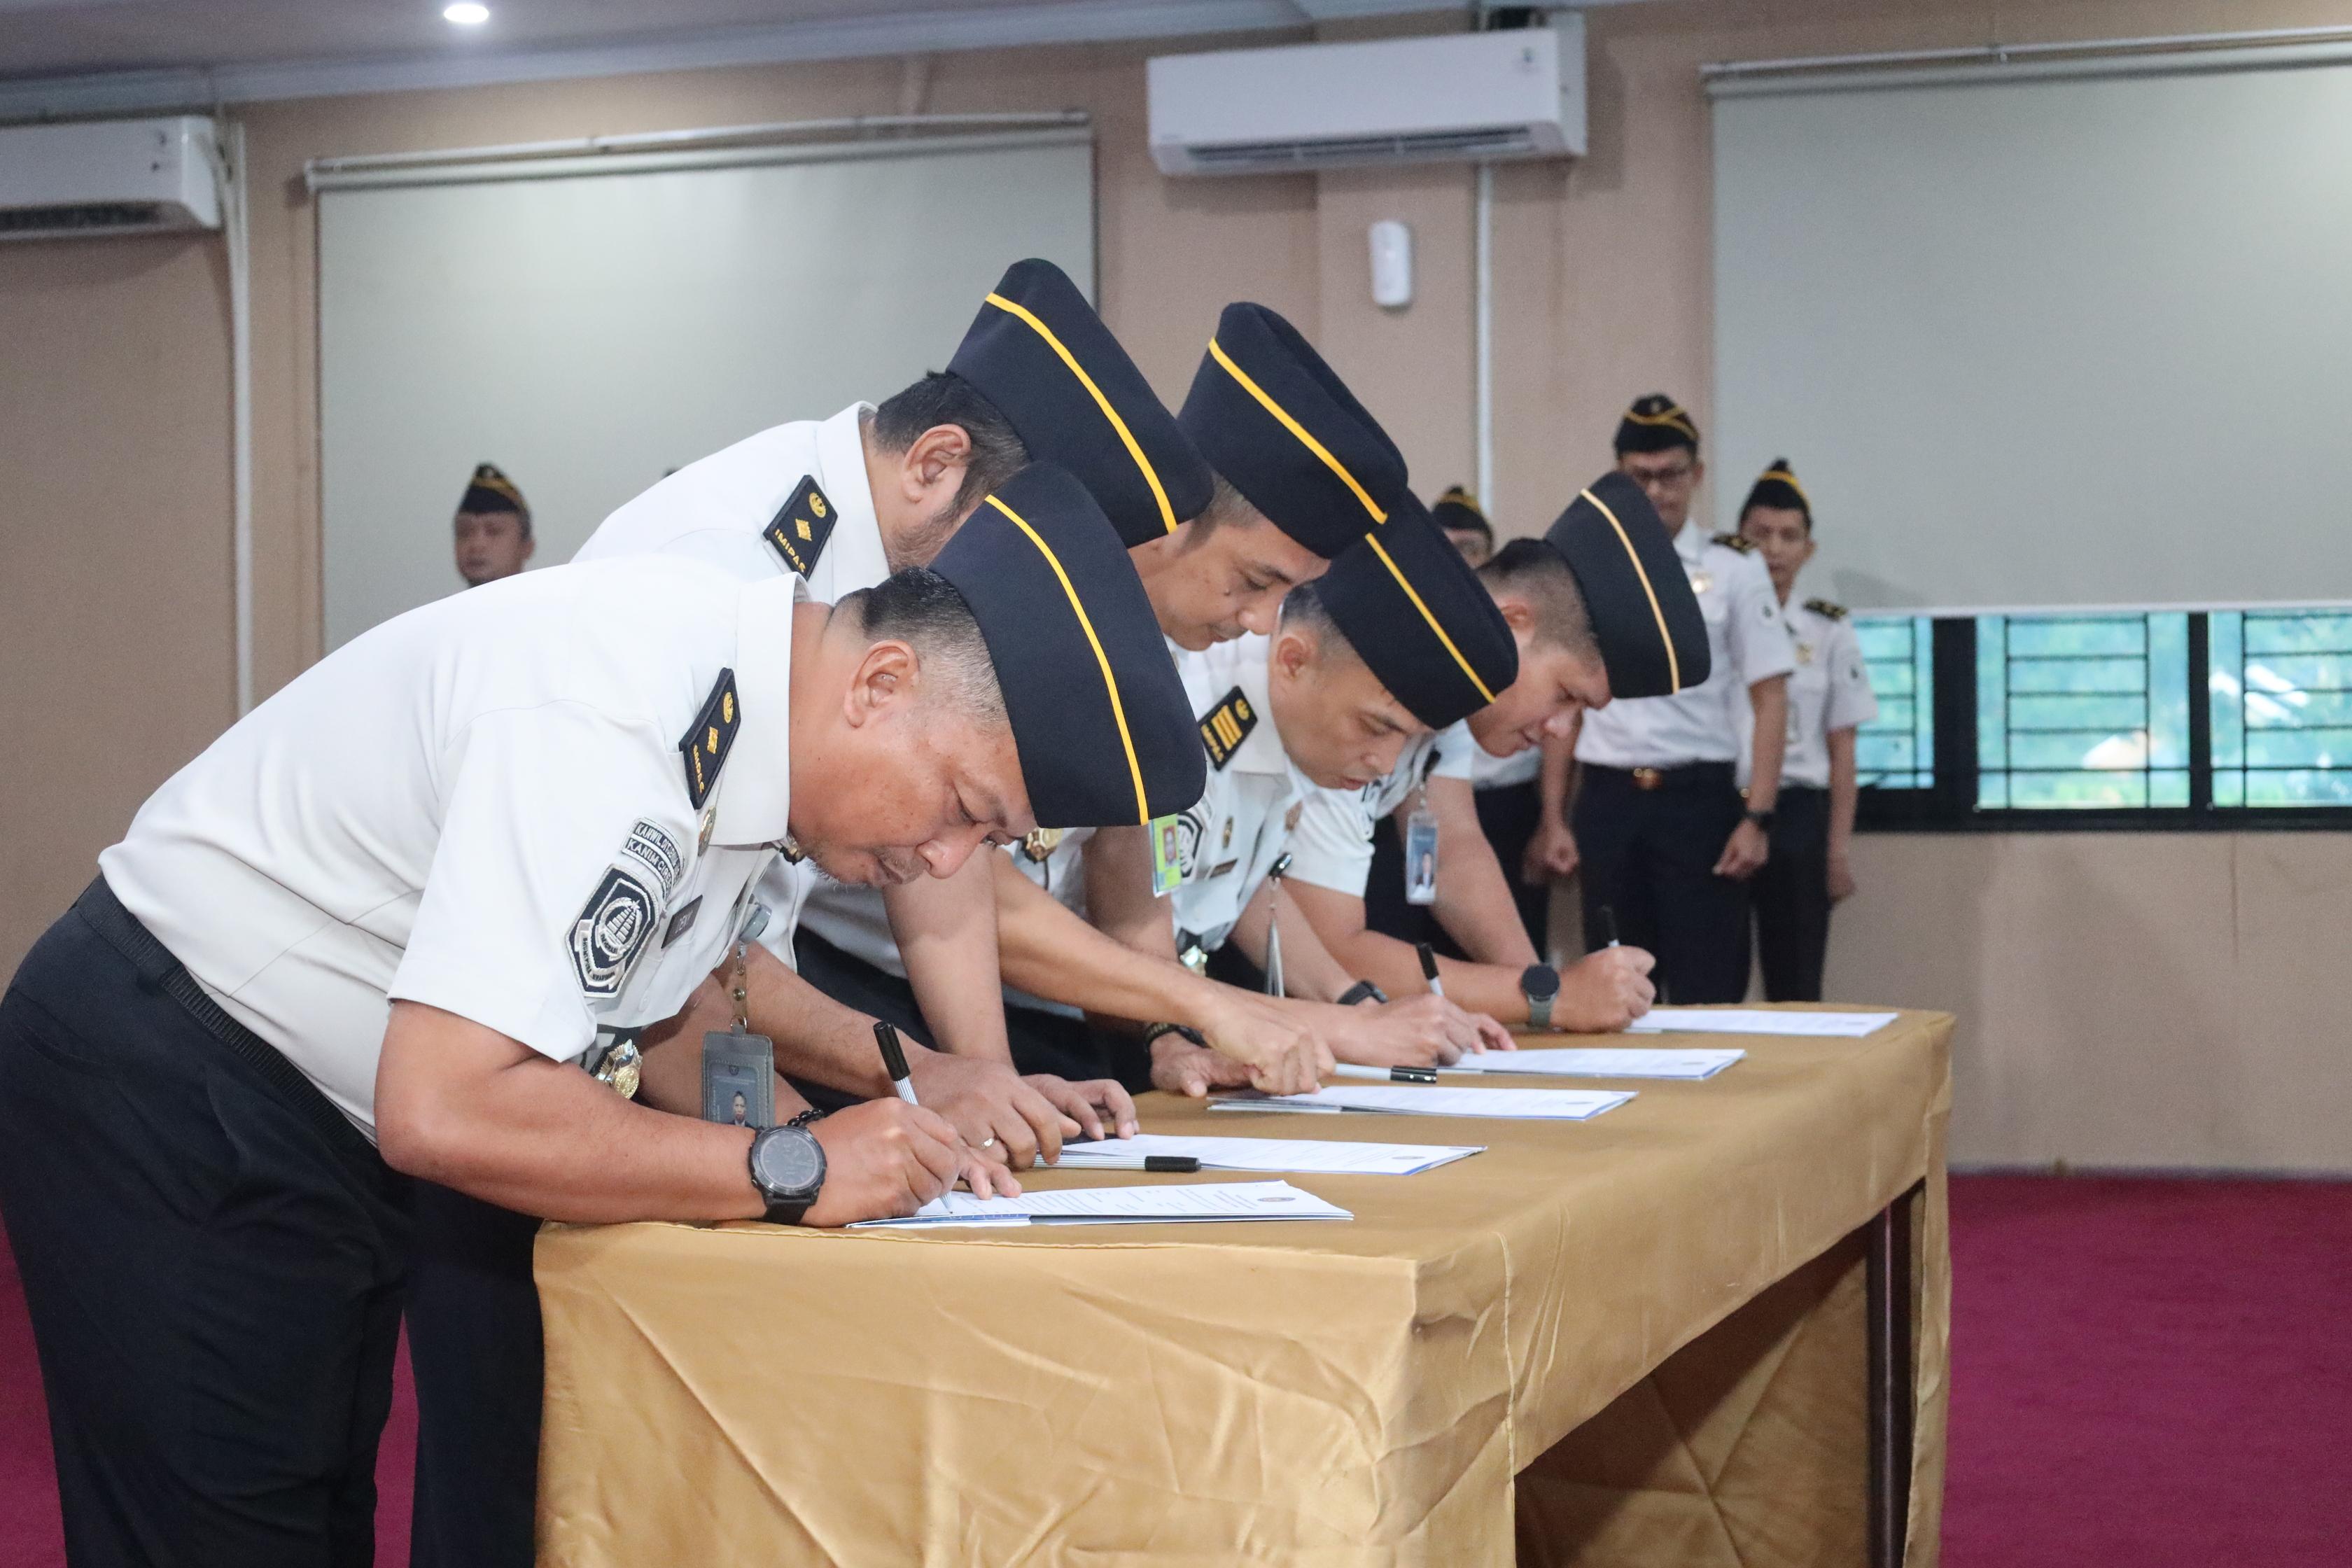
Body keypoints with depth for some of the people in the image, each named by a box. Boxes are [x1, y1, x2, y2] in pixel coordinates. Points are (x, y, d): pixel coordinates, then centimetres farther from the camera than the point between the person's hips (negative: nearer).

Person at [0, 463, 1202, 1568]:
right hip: (169, 1098, -9)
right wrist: (793, 1171, -28)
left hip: (333, 1132, 9)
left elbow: (667, 1014, 10)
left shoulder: (750, 724, -3)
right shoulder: (621, 719, -32)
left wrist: (887, 1127, -7)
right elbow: (444, 1108, -37)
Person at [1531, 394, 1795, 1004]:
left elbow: (1769, 699, -1)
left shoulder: (1732, 568, 0)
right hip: (1607, 799, 3)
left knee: (1707, 992, -1)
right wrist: (1552, 820, 6)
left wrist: (1757, 817, -10)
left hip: (1698, 796, -2)